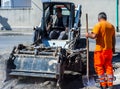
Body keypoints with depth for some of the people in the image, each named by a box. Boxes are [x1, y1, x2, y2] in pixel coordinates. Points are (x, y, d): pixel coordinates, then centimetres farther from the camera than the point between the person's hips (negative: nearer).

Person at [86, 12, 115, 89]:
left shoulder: (98, 25, -11)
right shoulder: (111, 26, 7)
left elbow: (94, 36, -21)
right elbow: (113, 39, 11)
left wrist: (88, 35, -2)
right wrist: (113, 48, 21)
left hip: (100, 50, -5)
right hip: (109, 49, 5)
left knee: (99, 67, 6)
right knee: (108, 66, 13)